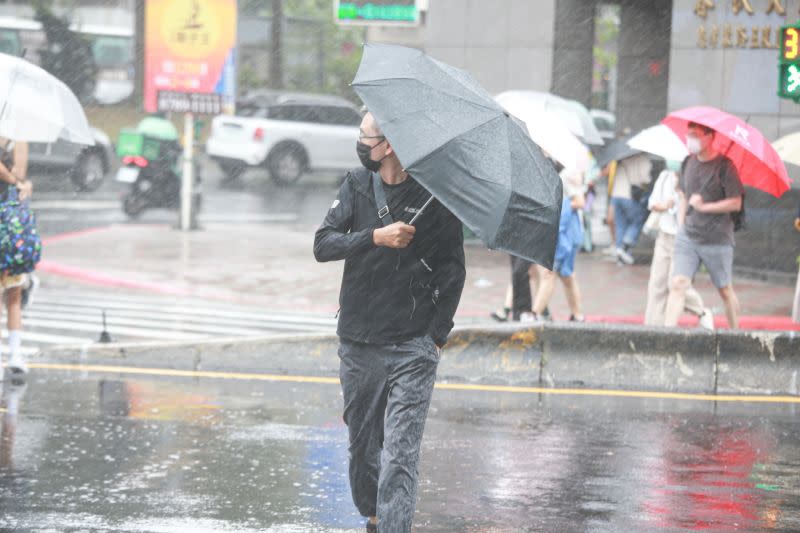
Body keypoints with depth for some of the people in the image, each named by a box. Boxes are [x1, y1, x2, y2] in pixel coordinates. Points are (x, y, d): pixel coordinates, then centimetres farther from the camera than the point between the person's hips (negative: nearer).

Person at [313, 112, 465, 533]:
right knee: (362, 442, 15)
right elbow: (323, 245, -6)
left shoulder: (435, 195, -4)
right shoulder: (357, 187, 5)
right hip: (359, 342, 4)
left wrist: (437, 333, -6)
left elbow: (453, 269, 2)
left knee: (400, 453, -11)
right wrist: (375, 237, -22)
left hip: (412, 345, -4)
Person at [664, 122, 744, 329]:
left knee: (725, 291, 9)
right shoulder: (689, 162, 8)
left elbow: (736, 203, -12)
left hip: (717, 240, -4)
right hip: (687, 237, 4)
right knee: (677, 284, -10)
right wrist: (681, 226, 12)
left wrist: (704, 206, -17)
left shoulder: (724, 166, -10)